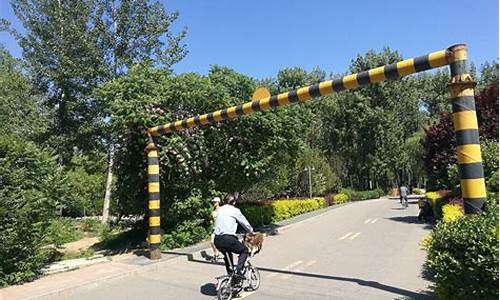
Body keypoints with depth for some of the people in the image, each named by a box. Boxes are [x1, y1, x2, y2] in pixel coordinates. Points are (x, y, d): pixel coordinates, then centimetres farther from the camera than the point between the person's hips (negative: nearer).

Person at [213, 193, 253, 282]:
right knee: (244, 251, 14)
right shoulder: (235, 210, 2)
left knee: (227, 254, 31)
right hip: (228, 239, -6)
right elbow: (244, 222, 10)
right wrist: (251, 232, 28)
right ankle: (238, 272, 0)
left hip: (217, 240, 6)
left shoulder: (220, 209, 17)